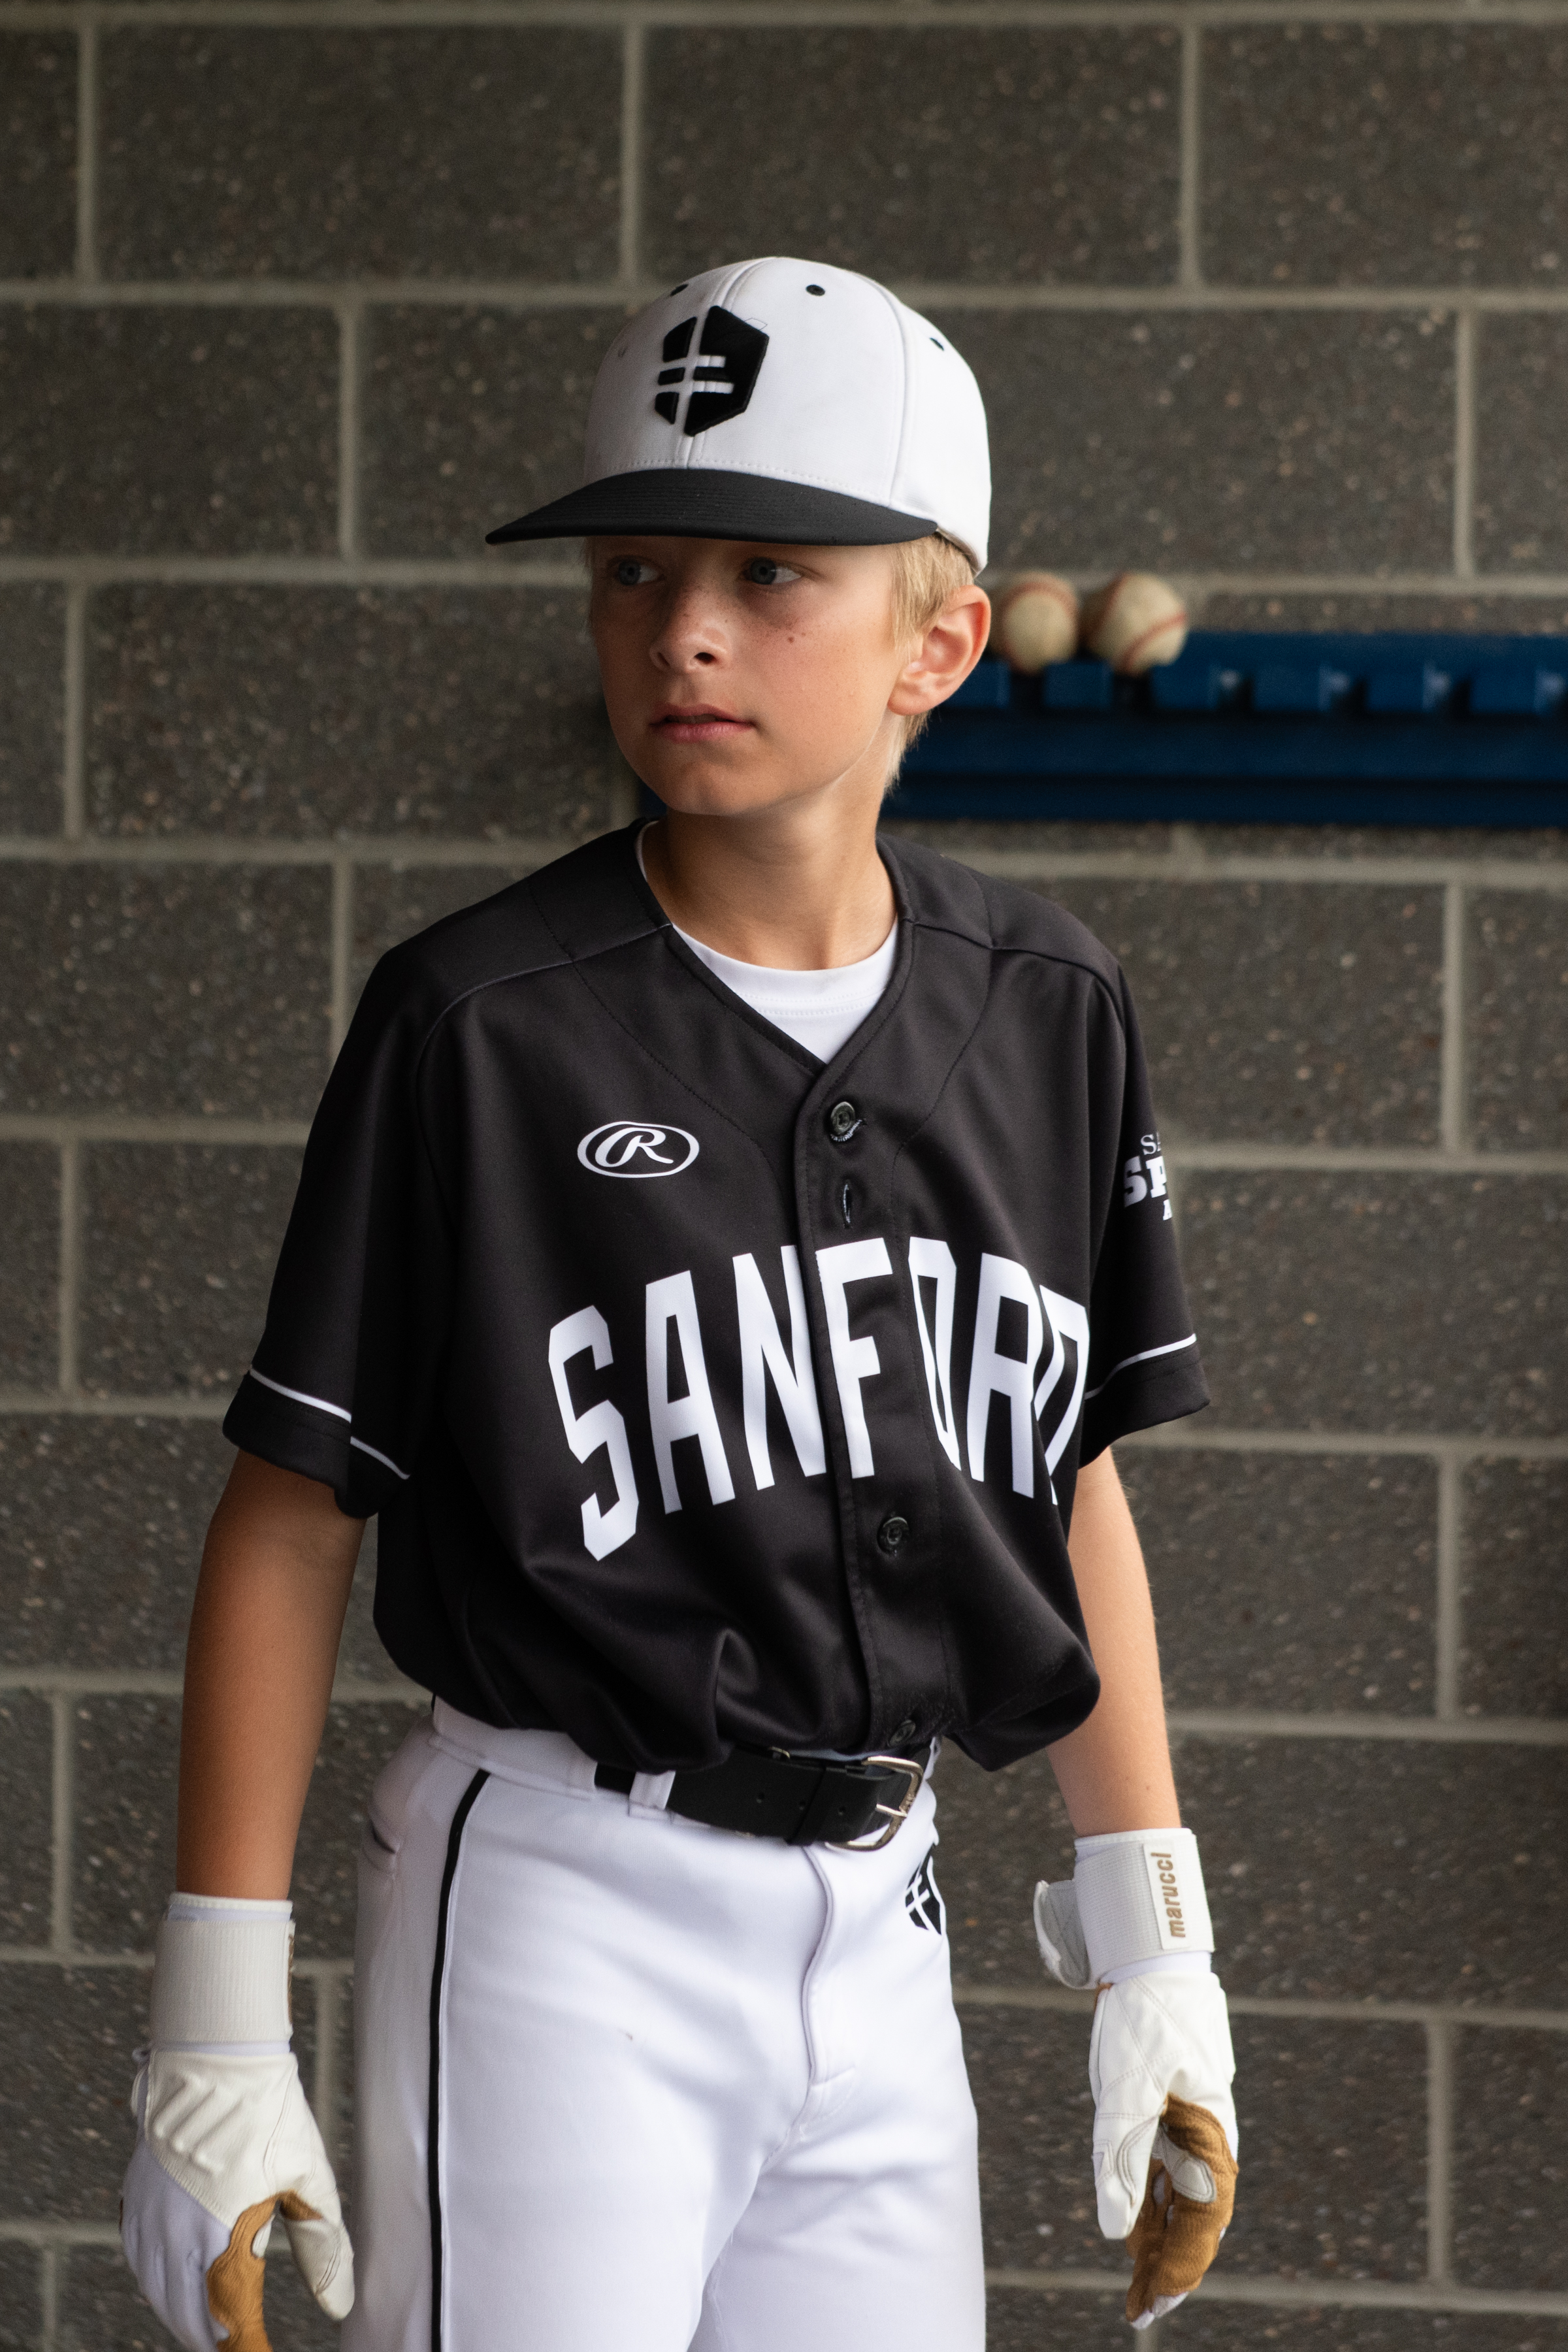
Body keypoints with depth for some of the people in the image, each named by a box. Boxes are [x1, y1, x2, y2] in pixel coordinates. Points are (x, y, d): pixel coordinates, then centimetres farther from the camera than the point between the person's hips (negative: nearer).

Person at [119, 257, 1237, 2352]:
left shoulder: (1045, 1015, 3)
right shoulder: (478, 1025, -9)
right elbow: (292, 1519, -6)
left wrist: (1155, 1954, 12)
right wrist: (218, 2040, -8)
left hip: (878, 1927, 5)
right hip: (564, 1912, -4)